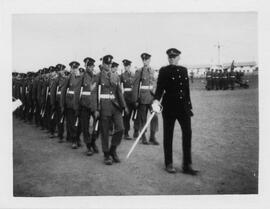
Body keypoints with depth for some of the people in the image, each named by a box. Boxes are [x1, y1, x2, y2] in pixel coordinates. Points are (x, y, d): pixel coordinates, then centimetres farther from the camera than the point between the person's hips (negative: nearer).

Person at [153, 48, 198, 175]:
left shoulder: (183, 70, 13)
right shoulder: (163, 71, 0)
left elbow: (187, 89, 16)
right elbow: (160, 88, -7)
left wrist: (189, 105, 15)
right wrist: (156, 100, -25)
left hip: (183, 106, 4)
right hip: (169, 106, -4)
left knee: (187, 133, -1)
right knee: (168, 135, 4)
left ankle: (187, 165, 8)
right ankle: (169, 164, 17)